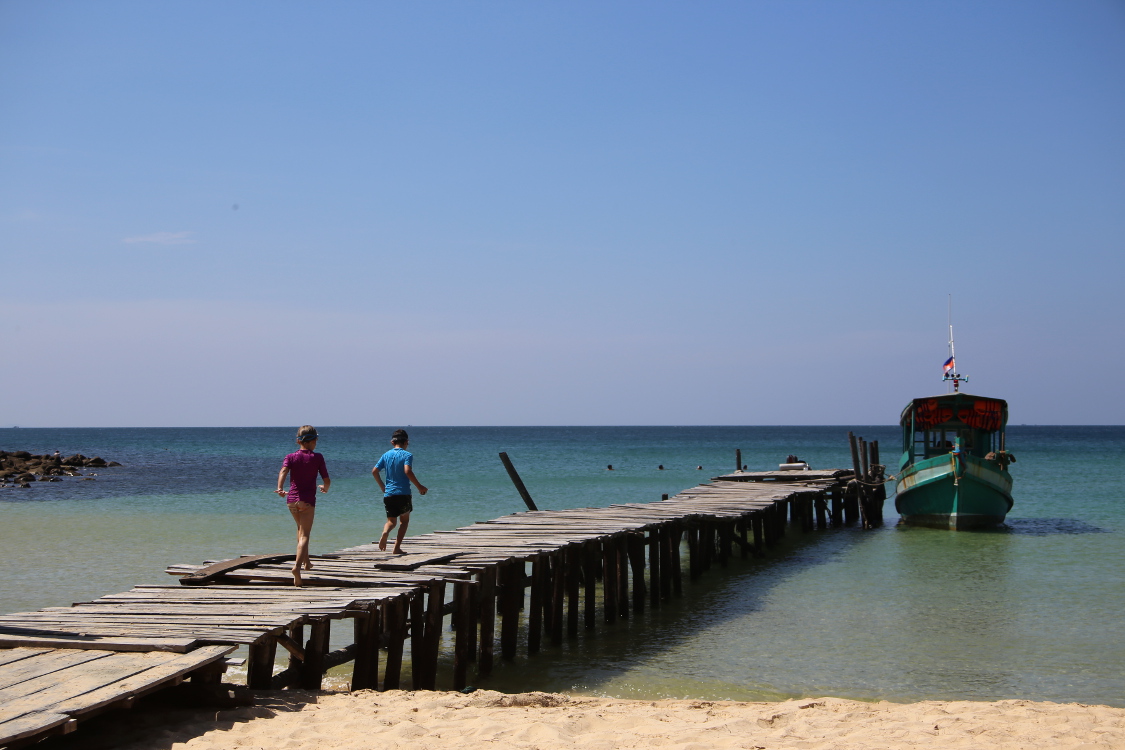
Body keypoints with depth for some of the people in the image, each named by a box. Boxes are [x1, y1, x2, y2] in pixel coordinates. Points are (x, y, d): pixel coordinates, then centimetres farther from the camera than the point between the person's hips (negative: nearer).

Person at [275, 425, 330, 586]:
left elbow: (283, 471, -15)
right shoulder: (317, 457, -1)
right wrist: (325, 488, 22)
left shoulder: (291, 457, 5)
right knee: (304, 535, -9)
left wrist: (280, 489, -27)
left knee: (301, 529, 28)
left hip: (292, 499, 4)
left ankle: (306, 561, 38)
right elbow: (327, 480, -1)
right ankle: (297, 565, -30)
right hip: (308, 500, -4)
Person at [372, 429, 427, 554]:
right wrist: (419, 486, -12)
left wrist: (382, 486, 19)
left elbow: (374, 471, 5)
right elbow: (408, 471, -20)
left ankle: (385, 532, -23)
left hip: (388, 493, 3)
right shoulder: (407, 455, -5)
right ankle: (397, 547, 5)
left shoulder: (386, 455, 9)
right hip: (403, 493, -3)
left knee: (391, 521, 12)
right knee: (404, 520, 14)